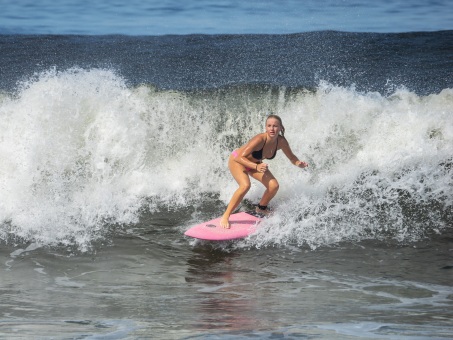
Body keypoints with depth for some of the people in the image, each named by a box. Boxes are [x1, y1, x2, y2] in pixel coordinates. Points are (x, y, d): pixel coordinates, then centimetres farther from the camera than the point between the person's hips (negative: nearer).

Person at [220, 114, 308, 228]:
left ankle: (261, 208, 23)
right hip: (237, 160, -6)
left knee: (274, 186, -7)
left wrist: (299, 164, -23)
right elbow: (240, 157, -36)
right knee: (245, 186, -31)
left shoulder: (281, 142, -19)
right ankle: (225, 216, -19)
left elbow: (291, 157, -2)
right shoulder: (260, 140, -37)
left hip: (255, 163, 6)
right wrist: (256, 167, -49)